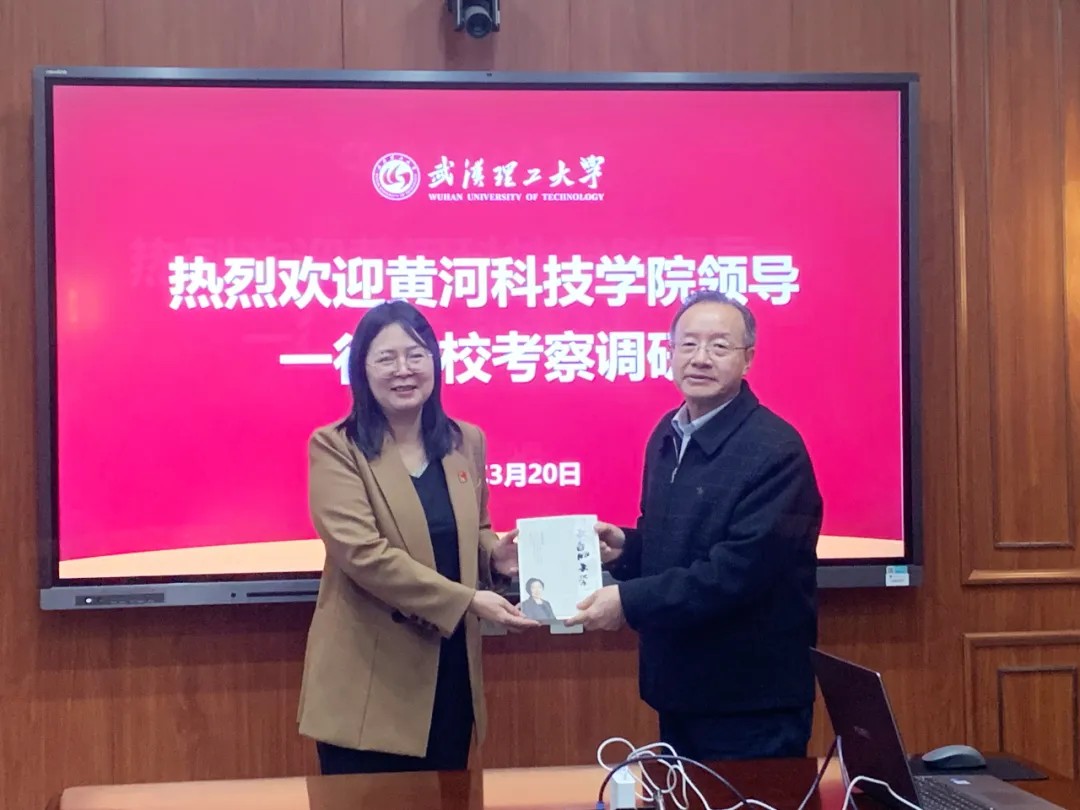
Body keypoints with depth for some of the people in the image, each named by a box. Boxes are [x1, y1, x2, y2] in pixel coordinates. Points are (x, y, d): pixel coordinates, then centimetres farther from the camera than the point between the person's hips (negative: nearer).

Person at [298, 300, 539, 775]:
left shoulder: (466, 442, 8)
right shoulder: (335, 447, -9)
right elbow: (362, 552, -19)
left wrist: (494, 555, -5)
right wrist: (468, 600, -24)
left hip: (449, 669, 5)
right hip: (369, 679, -5)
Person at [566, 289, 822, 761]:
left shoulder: (775, 450, -17)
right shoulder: (667, 436, 8)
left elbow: (741, 567, -24)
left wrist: (630, 601, -24)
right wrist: (624, 548, -1)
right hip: (679, 692, 8)